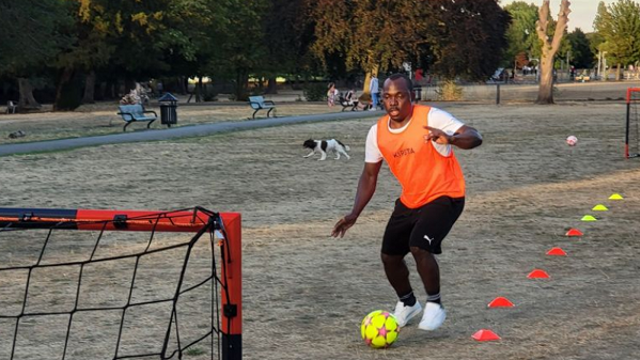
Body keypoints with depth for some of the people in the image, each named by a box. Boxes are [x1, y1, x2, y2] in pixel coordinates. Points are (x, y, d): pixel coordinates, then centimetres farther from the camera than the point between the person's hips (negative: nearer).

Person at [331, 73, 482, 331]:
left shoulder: (431, 118, -21)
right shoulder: (377, 132, -5)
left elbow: (474, 138, -30)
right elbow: (369, 176, 6)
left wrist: (450, 139, -52)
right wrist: (354, 214, -4)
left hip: (444, 197, -6)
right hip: (409, 201, 6)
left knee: (419, 246, -25)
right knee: (389, 256, 4)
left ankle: (435, 305, -2)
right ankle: (407, 304, 33)